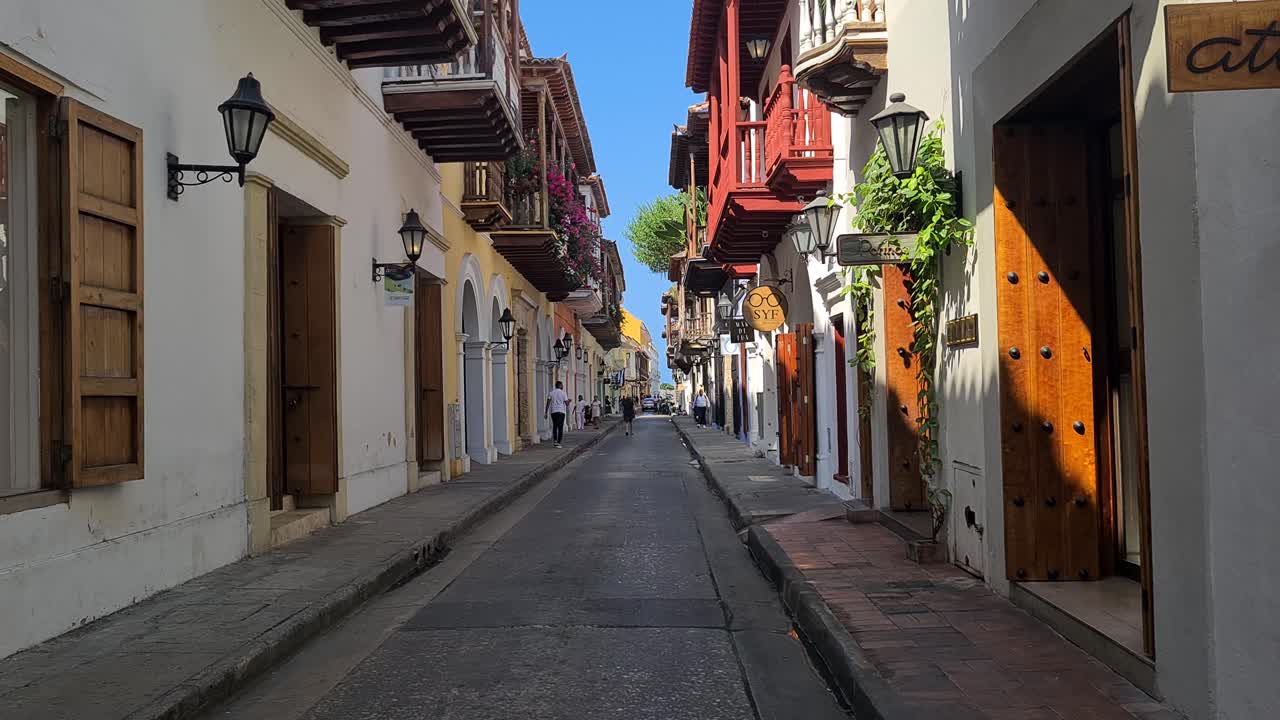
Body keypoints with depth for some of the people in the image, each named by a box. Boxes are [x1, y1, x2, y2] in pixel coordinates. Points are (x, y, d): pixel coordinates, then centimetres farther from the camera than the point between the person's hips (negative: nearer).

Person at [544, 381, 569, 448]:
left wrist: (546, 412, 1)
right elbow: (567, 403, -2)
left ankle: (555, 440, 9)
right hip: (561, 412, -3)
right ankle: (558, 442, -8)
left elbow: (548, 403, 0)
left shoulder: (551, 393, 7)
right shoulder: (563, 393, -1)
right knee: (560, 427, -1)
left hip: (553, 412, 3)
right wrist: (569, 401, 21)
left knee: (554, 426, 18)